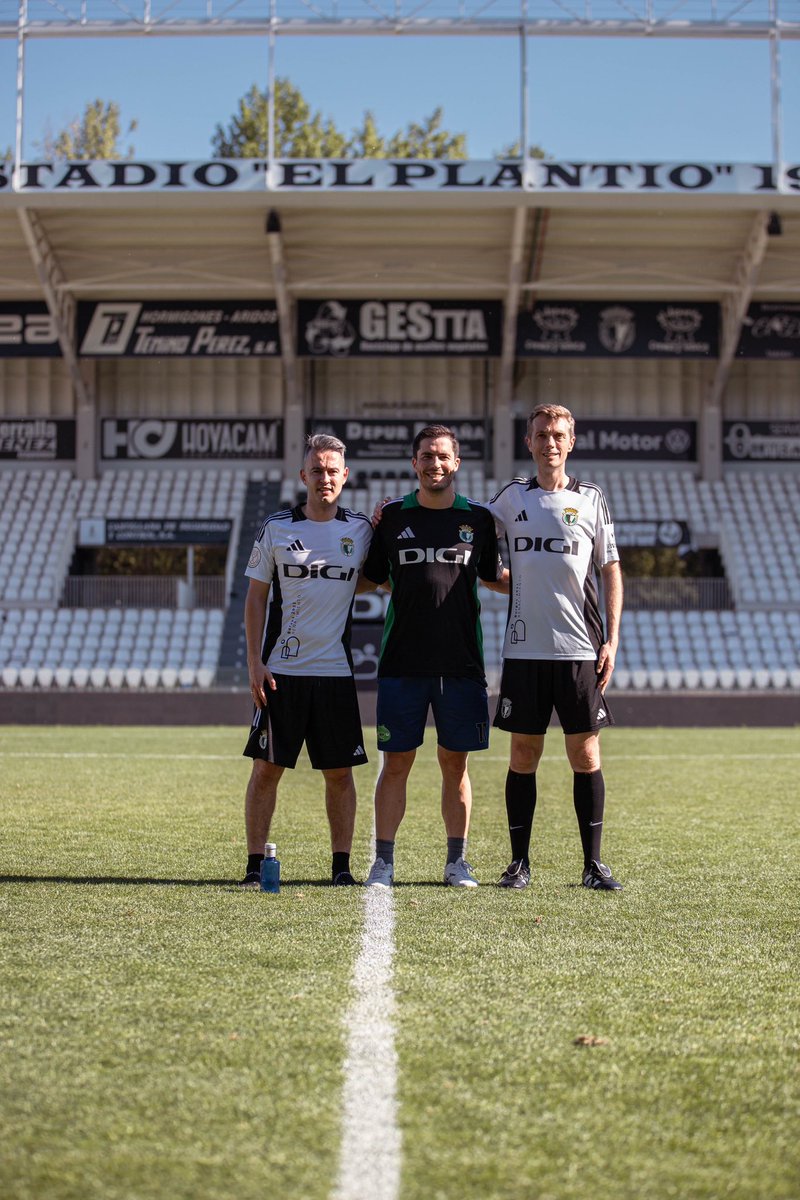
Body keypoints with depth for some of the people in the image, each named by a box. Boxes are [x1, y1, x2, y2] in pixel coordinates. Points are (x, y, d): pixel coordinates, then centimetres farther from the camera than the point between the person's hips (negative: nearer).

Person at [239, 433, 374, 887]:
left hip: (336, 670, 1)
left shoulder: (362, 529, 5)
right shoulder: (277, 527, 3)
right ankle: (256, 866, 5)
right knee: (266, 768, -2)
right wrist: (254, 662, -3)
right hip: (281, 670, -1)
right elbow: (256, 597, 5)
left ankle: (342, 865, 12)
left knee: (340, 772, 3)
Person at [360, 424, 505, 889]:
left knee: (455, 762, 6)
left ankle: (457, 861, 16)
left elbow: (495, 578, 18)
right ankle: (384, 862, 7)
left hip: (462, 660, 1)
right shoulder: (391, 517, 6)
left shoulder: (478, 518, 7)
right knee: (396, 763, 1)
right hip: (402, 660, 0)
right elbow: (371, 579, 14)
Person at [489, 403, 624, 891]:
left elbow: (611, 571, 7)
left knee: (585, 753, 0)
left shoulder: (591, 498, 6)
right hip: (525, 649, 1)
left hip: (581, 649, -1)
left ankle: (594, 864, 7)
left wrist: (612, 639, -2)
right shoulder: (512, 497, 9)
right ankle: (519, 862, 10)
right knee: (523, 755, 3)